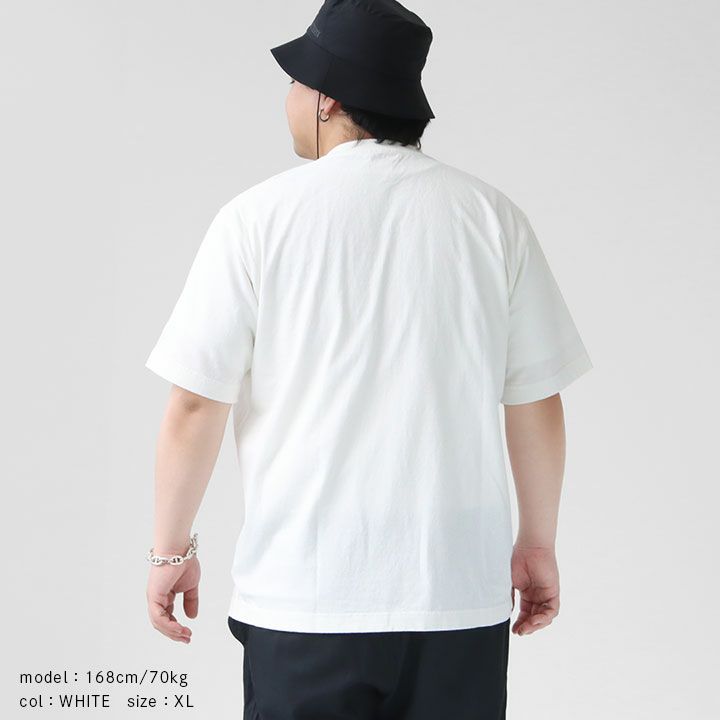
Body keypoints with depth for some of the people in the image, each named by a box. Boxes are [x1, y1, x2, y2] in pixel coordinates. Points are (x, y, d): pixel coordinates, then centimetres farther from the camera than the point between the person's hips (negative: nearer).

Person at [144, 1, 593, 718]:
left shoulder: (258, 216, -4)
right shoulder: (492, 215, 2)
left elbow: (194, 405, -5)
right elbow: (538, 403, 4)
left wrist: (171, 550, 7)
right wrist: (538, 544, 16)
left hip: (304, 597, -2)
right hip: (461, 592, 2)